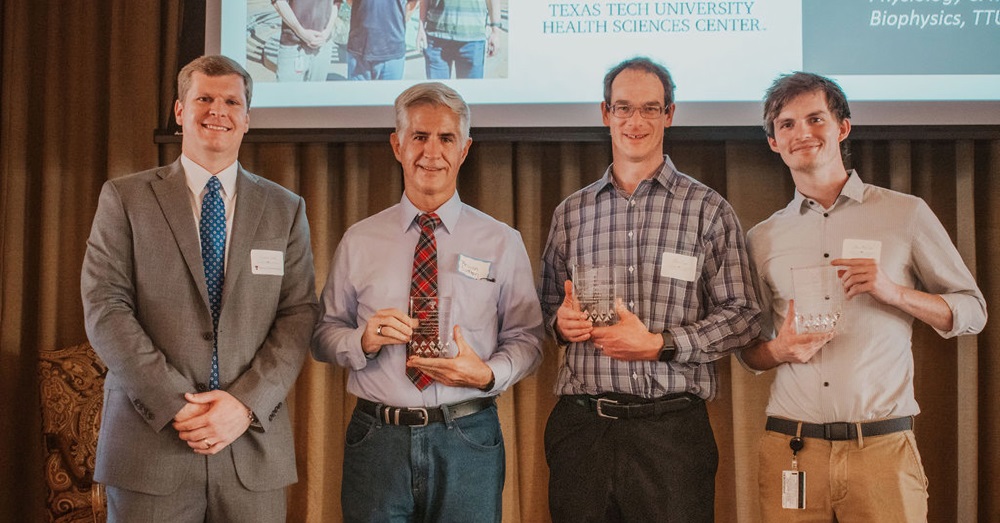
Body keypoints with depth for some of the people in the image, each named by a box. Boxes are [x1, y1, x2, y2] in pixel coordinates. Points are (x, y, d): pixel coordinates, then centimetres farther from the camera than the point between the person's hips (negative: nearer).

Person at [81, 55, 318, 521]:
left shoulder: (285, 209, 8)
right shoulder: (124, 198, 4)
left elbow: (298, 316, 2)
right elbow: (105, 309, -4)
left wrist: (246, 404, -11)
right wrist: (175, 405, -12)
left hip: (254, 443, 2)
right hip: (151, 439, -1)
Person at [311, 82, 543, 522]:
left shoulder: (502, 243, 3)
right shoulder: (358, 241, 5)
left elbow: (527, 338, 2)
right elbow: (323, 335, 7)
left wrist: (487, 374, -16)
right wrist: (363, 340, -14)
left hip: (469, 440, 0)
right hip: (377, 438, 1)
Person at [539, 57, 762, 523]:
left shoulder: (708, 210, 3)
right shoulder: (570, 213, 12)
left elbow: (742, 316, -1)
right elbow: (549, 305, 20)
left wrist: (659, 344, -11)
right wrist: (562, 320, -3)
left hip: (671, 427, -2)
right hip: (581, 426, 2)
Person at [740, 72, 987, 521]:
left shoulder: (907, 214, 4)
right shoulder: (762, 239, 10)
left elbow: (973, 312, 6)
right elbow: (746, 348, 15)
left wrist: (895, 292, -11)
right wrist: (780, 350, -8)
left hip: (882, 448, -1)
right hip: (789, 447, 2)